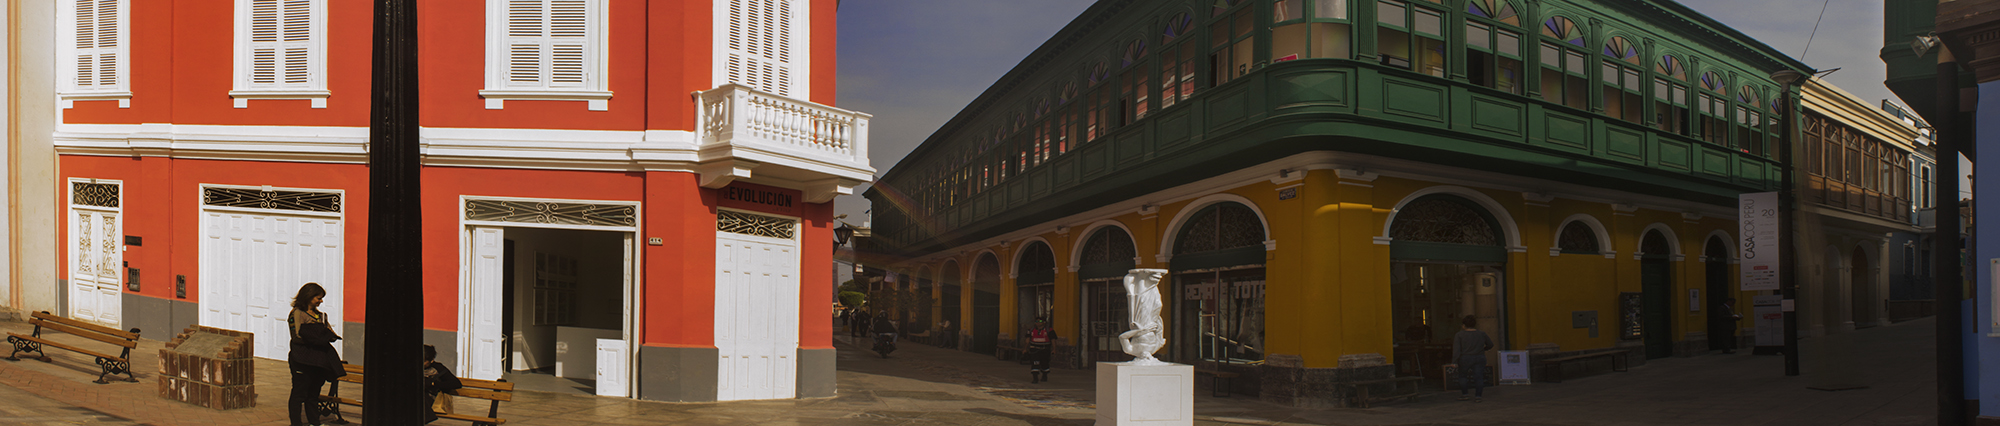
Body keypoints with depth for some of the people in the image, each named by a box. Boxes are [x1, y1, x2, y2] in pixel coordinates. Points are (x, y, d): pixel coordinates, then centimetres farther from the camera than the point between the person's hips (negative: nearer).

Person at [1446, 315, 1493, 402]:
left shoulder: (1460, 335, -6)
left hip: (1465, 359, -2)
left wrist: (1454, 360, -13)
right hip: (1480, 358, 2)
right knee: (1479, 377, 2)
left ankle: (1464, 394, 11)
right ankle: (1478, 396, -3)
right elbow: (1490, 345, 14)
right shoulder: (1482, 334, 2)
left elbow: (1456, 349, -12)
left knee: (1463, 376, 13)